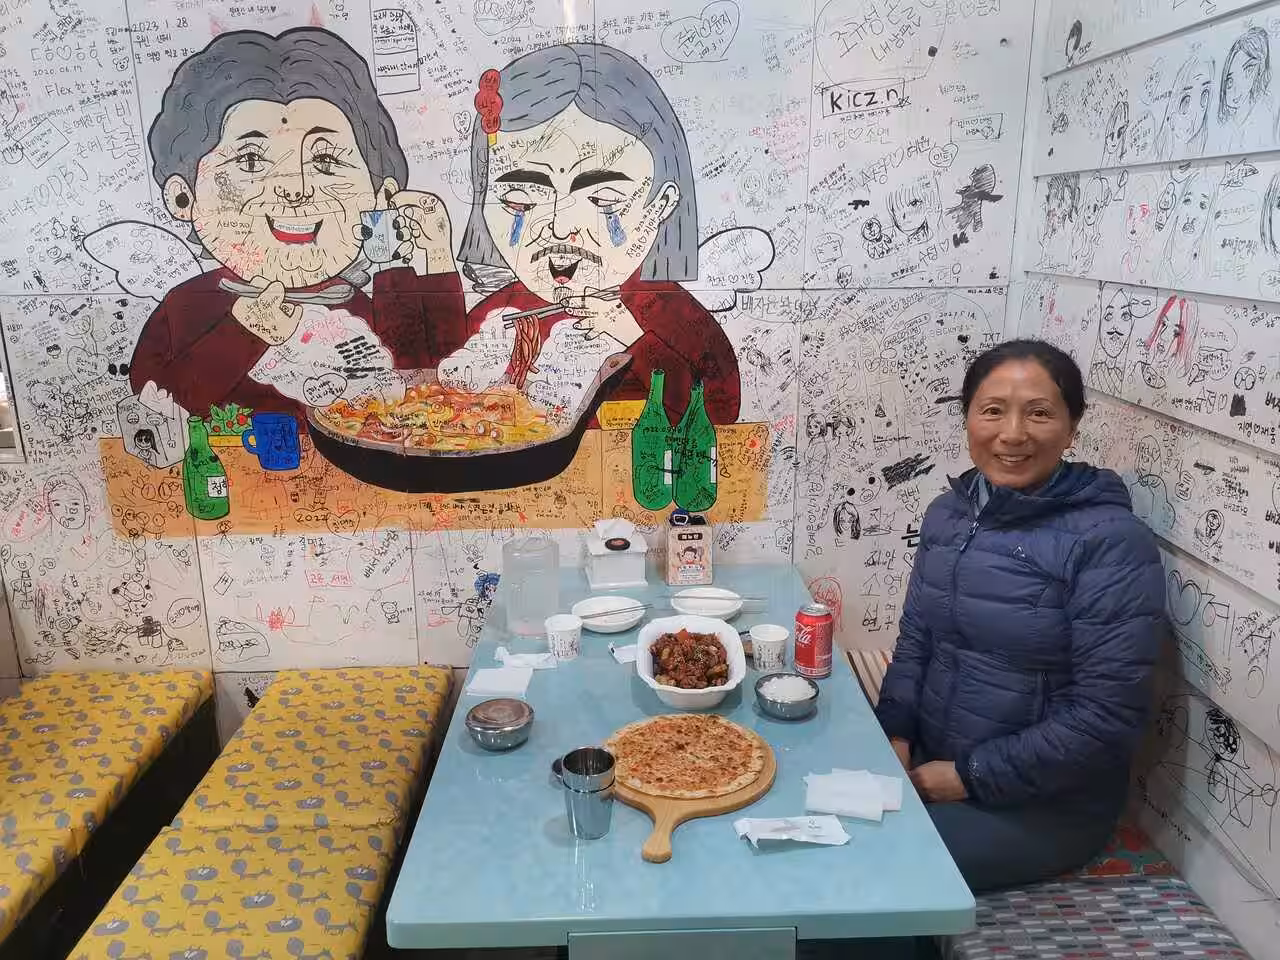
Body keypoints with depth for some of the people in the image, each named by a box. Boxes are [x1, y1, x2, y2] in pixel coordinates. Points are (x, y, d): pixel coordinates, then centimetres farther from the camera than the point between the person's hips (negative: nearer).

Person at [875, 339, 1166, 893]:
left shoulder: (1110, 542, -17)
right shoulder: (947, 513, 2)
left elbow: (1106, 716, -19)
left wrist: (972, 777, -16)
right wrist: (895, 735, -5)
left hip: (1044, 804, -5)